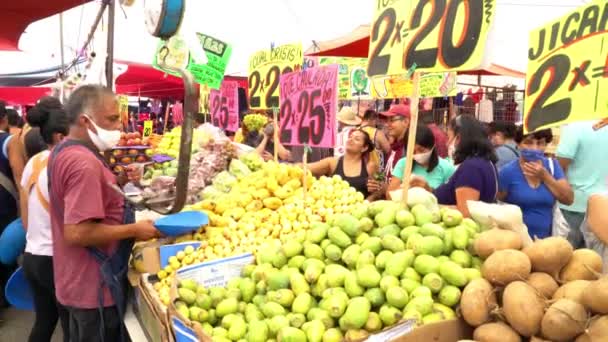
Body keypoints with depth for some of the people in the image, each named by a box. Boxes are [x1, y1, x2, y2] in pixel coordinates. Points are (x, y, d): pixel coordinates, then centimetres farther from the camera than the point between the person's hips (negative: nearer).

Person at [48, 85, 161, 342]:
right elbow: (77, 233, -30)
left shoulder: (63, 151, 6)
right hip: (94, 288, -9)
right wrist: (135, 230, -21)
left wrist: (114, 182, 10)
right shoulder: (84, 162, -26)